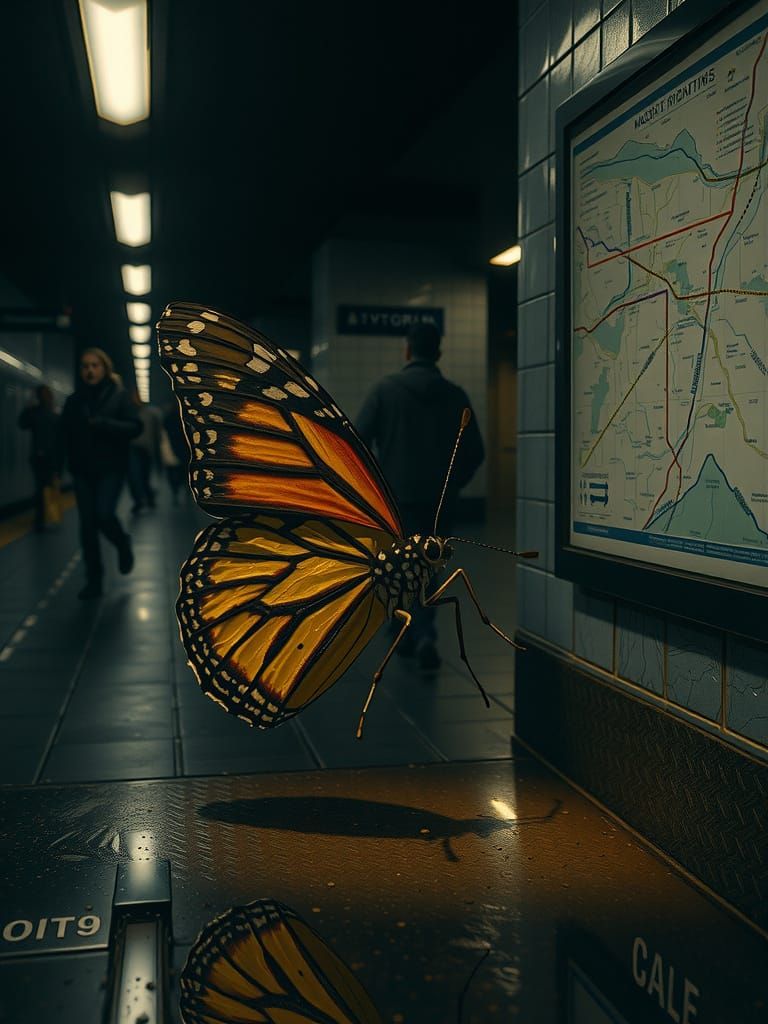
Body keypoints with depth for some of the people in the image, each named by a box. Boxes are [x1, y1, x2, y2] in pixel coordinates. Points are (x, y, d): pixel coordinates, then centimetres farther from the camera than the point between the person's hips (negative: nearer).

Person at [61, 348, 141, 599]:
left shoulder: (118, 396, -1)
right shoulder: (73, 401, 7)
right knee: (87, 525, 1)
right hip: (83, 471, 3)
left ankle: (123, 545, 16)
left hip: (111, 468, -3)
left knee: (104, 515, -18)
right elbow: (64, 435, 7)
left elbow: (136, 427, -7)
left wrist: (105, 425, -19)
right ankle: (93, 581, 11)